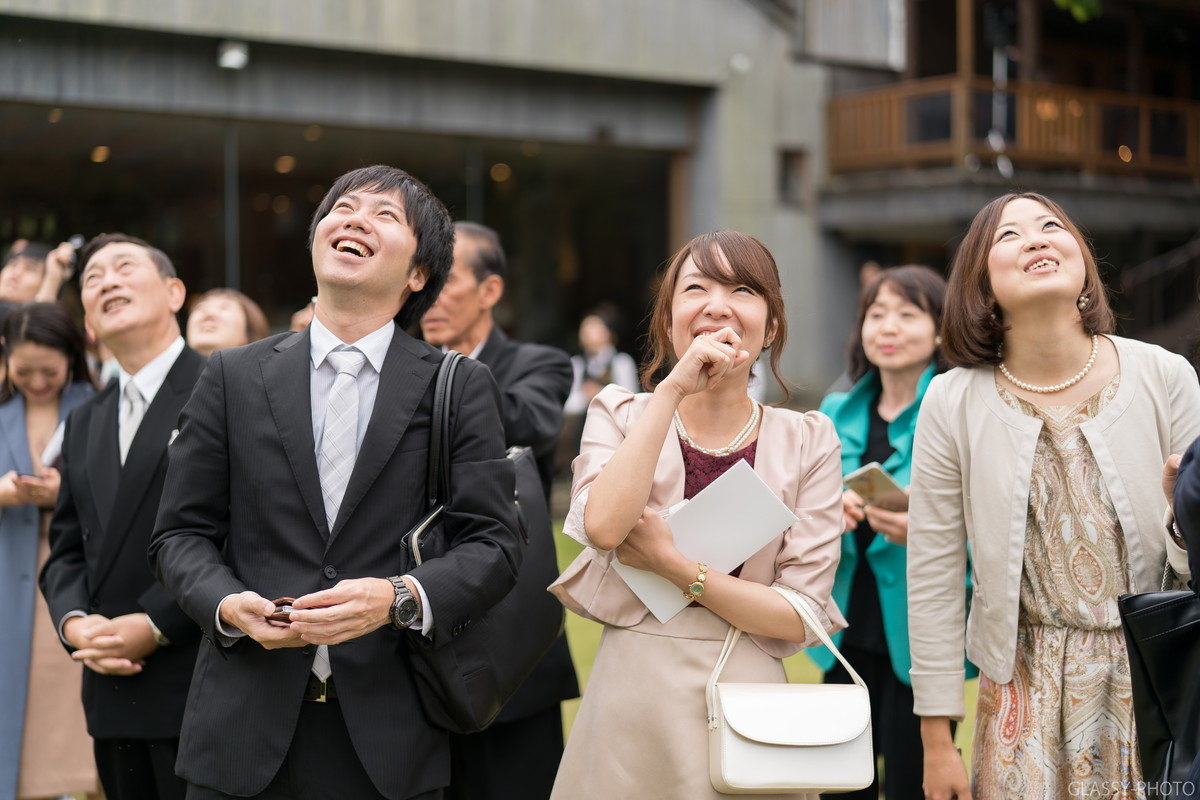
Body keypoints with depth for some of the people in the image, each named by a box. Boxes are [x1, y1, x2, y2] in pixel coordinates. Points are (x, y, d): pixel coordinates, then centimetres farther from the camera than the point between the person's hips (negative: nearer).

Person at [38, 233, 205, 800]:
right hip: (113, 694, 6)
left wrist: (156, 625, -15)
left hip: (205, 690, -6)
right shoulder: (84, 424, 19)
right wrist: (74, 621, -3)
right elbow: (68, 548, 18)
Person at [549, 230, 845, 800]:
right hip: (631, 695, 0)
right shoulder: (620, 413, 2)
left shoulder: (807, 441, -1)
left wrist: (673, 563, -16)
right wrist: (674, 390, -16)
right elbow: (603, 525, -19)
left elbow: (800, 616, -7)